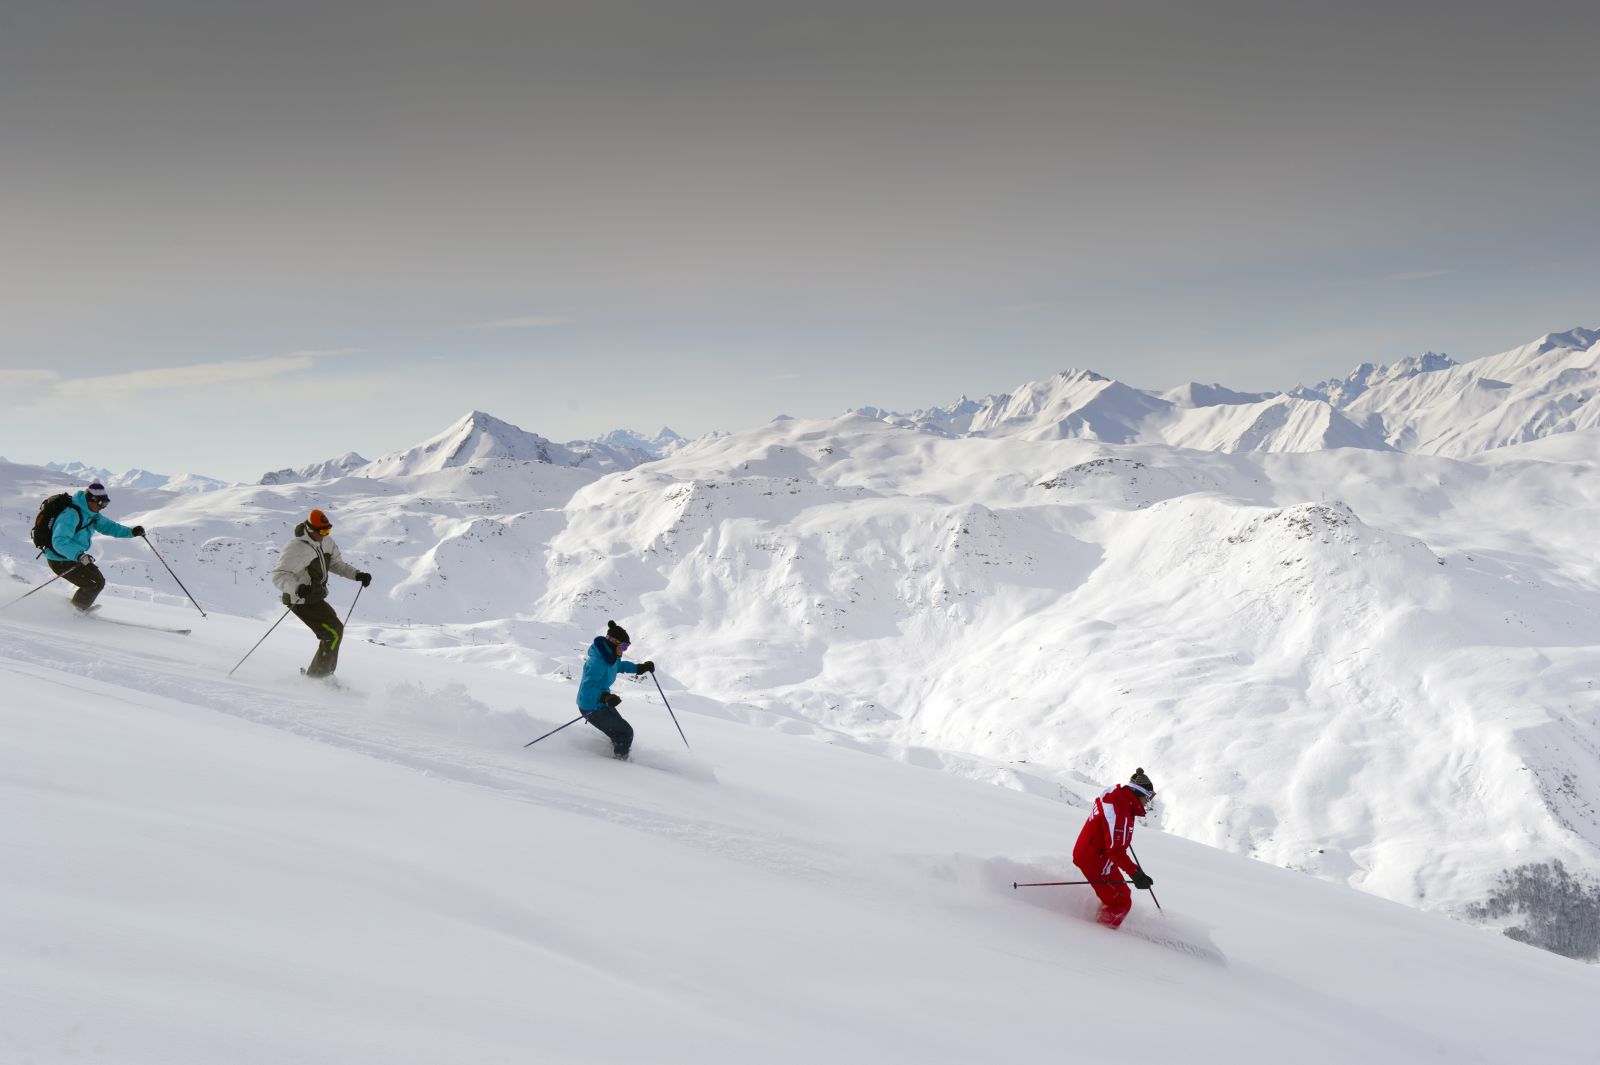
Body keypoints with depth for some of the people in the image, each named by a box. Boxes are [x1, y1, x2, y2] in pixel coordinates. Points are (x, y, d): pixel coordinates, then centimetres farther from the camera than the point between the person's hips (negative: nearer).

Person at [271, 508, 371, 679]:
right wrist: (297, 588, -48)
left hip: (316, 599, 10)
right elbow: (279, 575, -30)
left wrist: (356, 574, 2)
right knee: (333, 633, -13)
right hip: (302, 602, -10)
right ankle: (316, 676, -3)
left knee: (335, 629, 20)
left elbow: (336, 564, 17)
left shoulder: (325, 543, 3)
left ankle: (325, 674, 34)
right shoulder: (297, 549, -24)